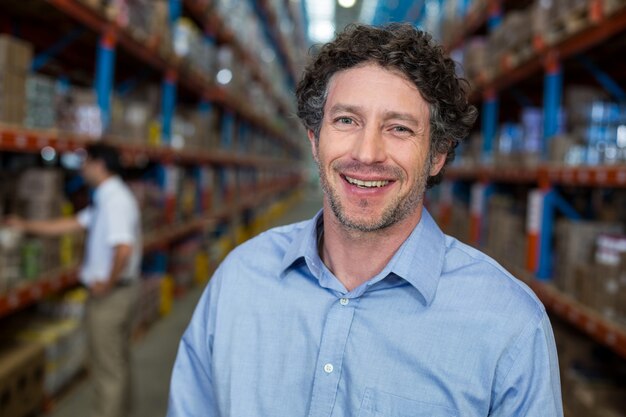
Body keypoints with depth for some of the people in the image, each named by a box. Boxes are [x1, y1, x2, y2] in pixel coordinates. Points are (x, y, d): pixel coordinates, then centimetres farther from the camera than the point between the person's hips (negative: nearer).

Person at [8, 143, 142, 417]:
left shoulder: (114, 201, -22)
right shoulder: (107, 198, 9)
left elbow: (124, 248, -34)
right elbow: (73, 224, 18)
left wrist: (107, 284, -20)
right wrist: (27, 226, 20)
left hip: (111, 293, -10)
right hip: (120, 290, 10)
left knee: (107, 368, 2)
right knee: (118, 362, 22)